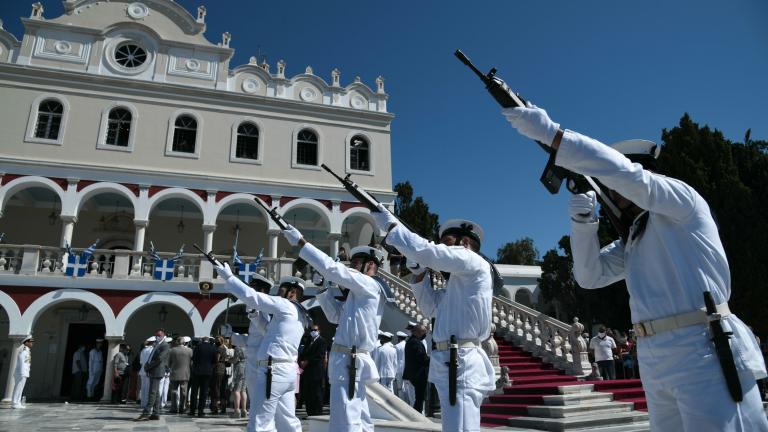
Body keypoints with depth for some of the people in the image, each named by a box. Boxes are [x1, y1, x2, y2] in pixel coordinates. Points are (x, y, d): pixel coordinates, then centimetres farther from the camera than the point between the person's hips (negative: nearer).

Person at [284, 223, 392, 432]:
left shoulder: (370, 285, -9)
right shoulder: (362, 294, 19)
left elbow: (333, 268, -17)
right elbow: (336, 316, 22)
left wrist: (300, 242, -15)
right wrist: (323, 288, 10)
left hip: (348, 361, -10)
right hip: (353, 361, 10)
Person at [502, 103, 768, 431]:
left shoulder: (682, 197, 0)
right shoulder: (631, 239, 21)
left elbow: (619, 170, -17)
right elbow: (589, 276, 12)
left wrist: (549, 132, -20)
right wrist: (582, 219, -1)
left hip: (702, 353, -8)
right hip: (655, 360, 8)